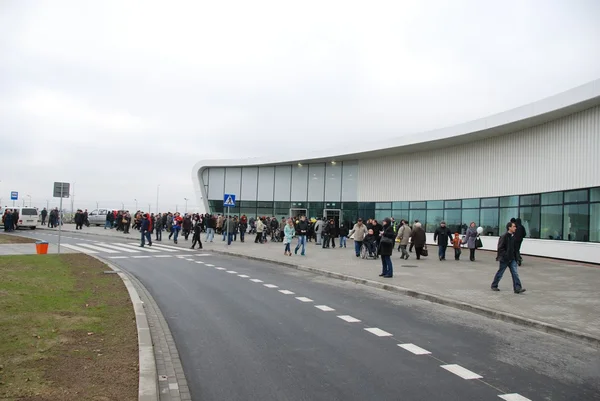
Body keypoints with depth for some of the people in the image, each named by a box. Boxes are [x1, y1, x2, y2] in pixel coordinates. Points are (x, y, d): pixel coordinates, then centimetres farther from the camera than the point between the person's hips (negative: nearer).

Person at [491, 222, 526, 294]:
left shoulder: (513, 237, 7)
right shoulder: (504, 236, -16)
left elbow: (514, 248, 16)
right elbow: (500, 248, -18)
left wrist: (516, 256, 11)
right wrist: (505, 255, -21)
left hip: (512, 259, 6)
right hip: (504, 259, -6)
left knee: (515, 273, -1)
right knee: (500, 273, 7)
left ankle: (517, 288, -2)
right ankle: (494, 286, 23)